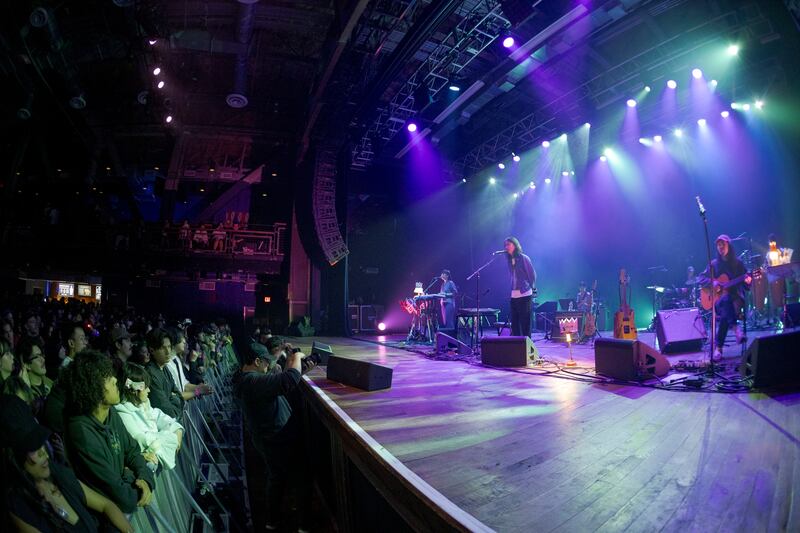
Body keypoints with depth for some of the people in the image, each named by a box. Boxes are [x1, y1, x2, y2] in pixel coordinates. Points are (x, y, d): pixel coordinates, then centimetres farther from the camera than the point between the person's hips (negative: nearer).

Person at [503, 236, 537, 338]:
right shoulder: (510, 260, 12)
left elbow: (532, 274, -2)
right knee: (514, 323, 9)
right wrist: (512, 289, 8)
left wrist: (531, 288, 3)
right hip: (514, 295, 7)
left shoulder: (523, 258, -7)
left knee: (525, 324, -2)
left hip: (524, 295, -7)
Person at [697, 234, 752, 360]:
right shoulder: (714, 264, 8)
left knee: (725, 312, -35)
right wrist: (712, 282, -14)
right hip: (718, 299, 0)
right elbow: (700, 278, 6)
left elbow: (747, 287, 5)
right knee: (726, 300, -38)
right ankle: (736, 330, -40)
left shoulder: (737, 263, 6)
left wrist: (748, 281, -19)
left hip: (736, 297, 0)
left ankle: (719, 347, -33)